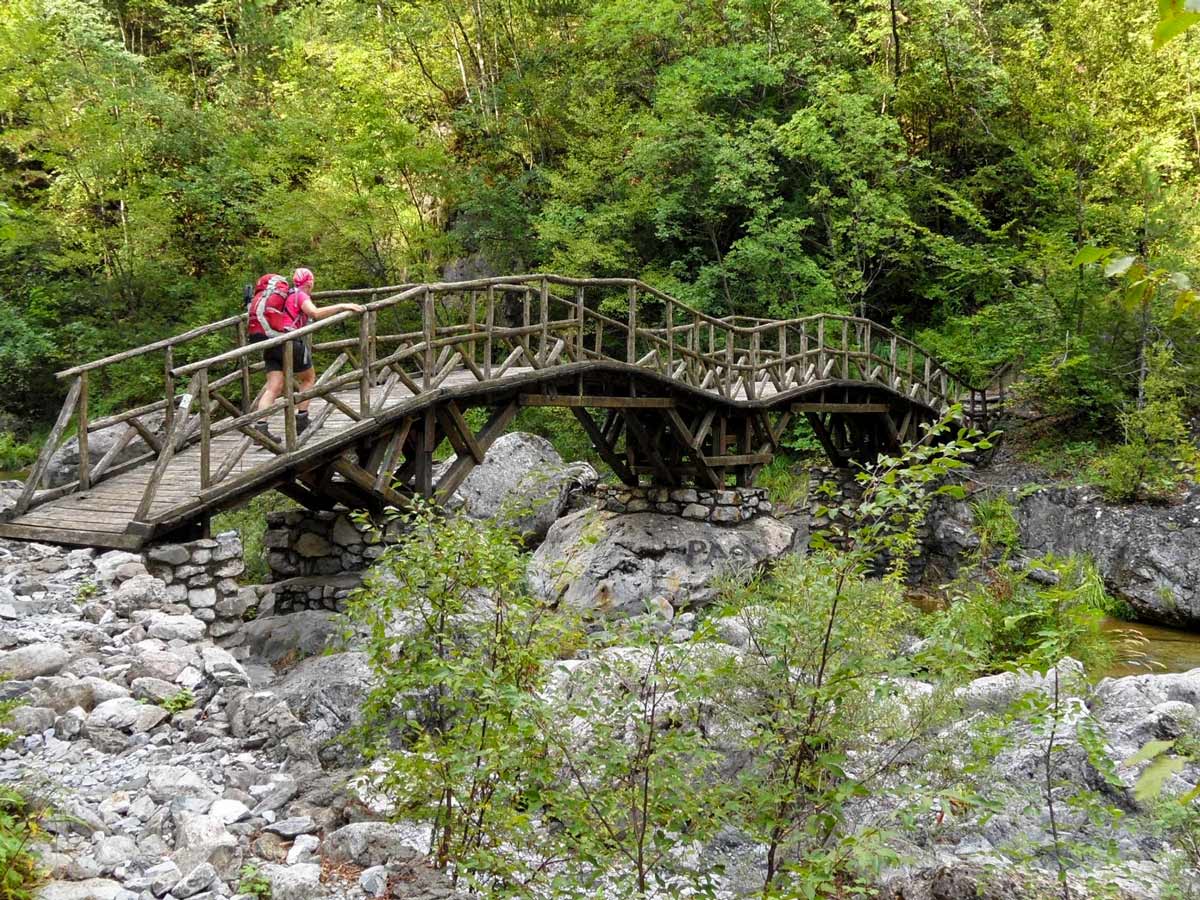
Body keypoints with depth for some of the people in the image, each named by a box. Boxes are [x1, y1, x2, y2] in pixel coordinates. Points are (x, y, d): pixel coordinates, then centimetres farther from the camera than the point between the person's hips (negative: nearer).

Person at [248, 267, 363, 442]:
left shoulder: (284, 294, 22)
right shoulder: (300, 296, 0)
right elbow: (315, 313, -19)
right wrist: (343, 306, -21)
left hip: (270, 345, 6)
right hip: (289, 342, -6)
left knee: (274, 388, 0)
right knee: (309, 378, 16)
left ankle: (260, 427, -15)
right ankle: (301, 420, 12)